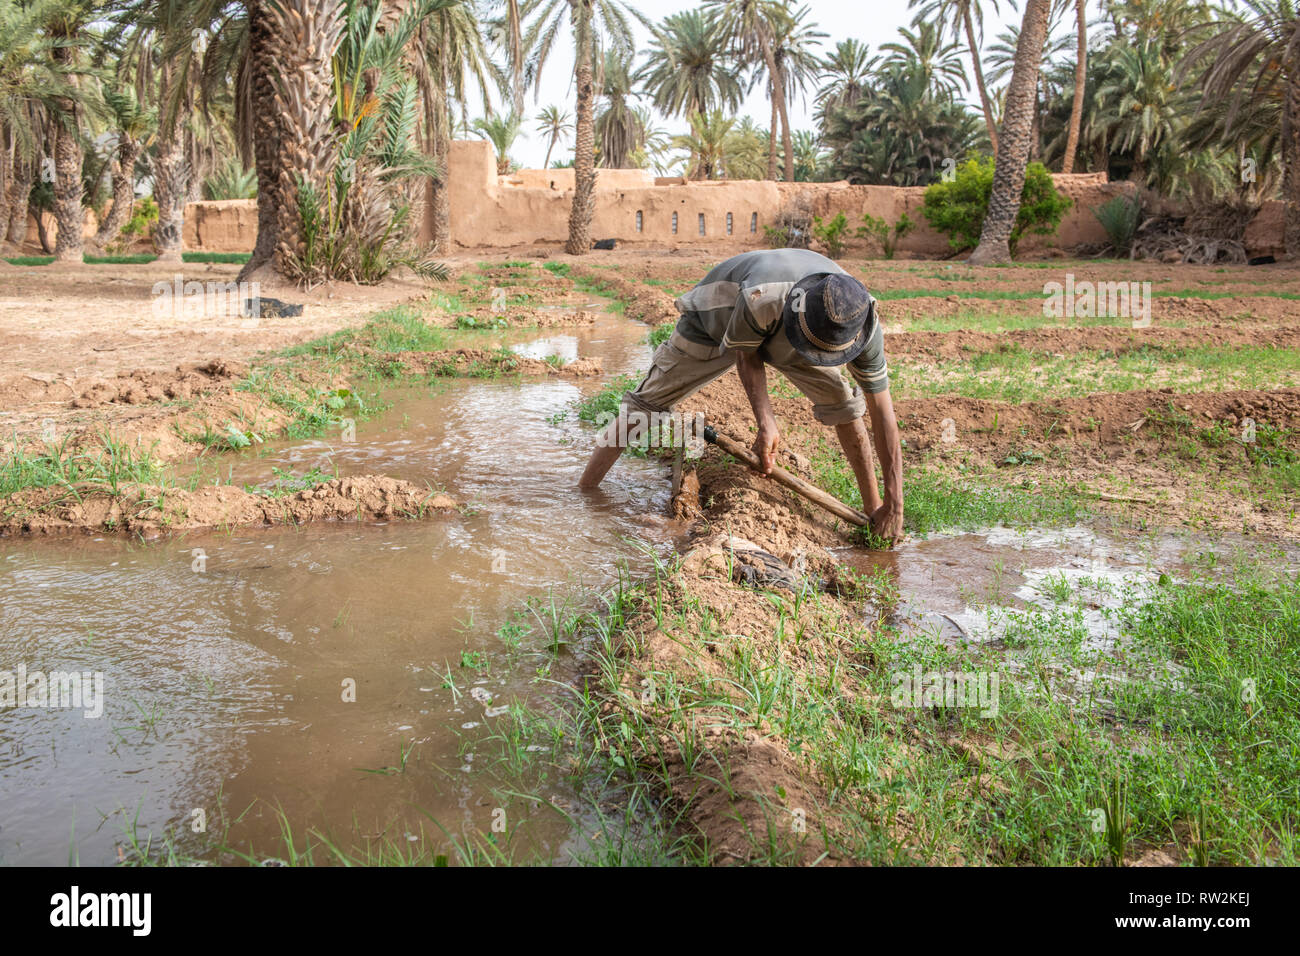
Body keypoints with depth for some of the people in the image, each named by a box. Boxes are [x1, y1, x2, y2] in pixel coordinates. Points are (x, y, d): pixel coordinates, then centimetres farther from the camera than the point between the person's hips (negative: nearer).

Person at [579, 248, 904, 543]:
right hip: (716, 324, -3)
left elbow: (882, 411, -27)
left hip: (781, 334, 3)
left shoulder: (863, 327, -34)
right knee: (645, 402, -4)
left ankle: (873, 506, 5)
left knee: (843, 401, -11)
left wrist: (894, 504, -27)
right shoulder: (761, 300, -47)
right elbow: (746, 355, -24)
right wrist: (766, 422, -33)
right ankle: (582, 493, 9)